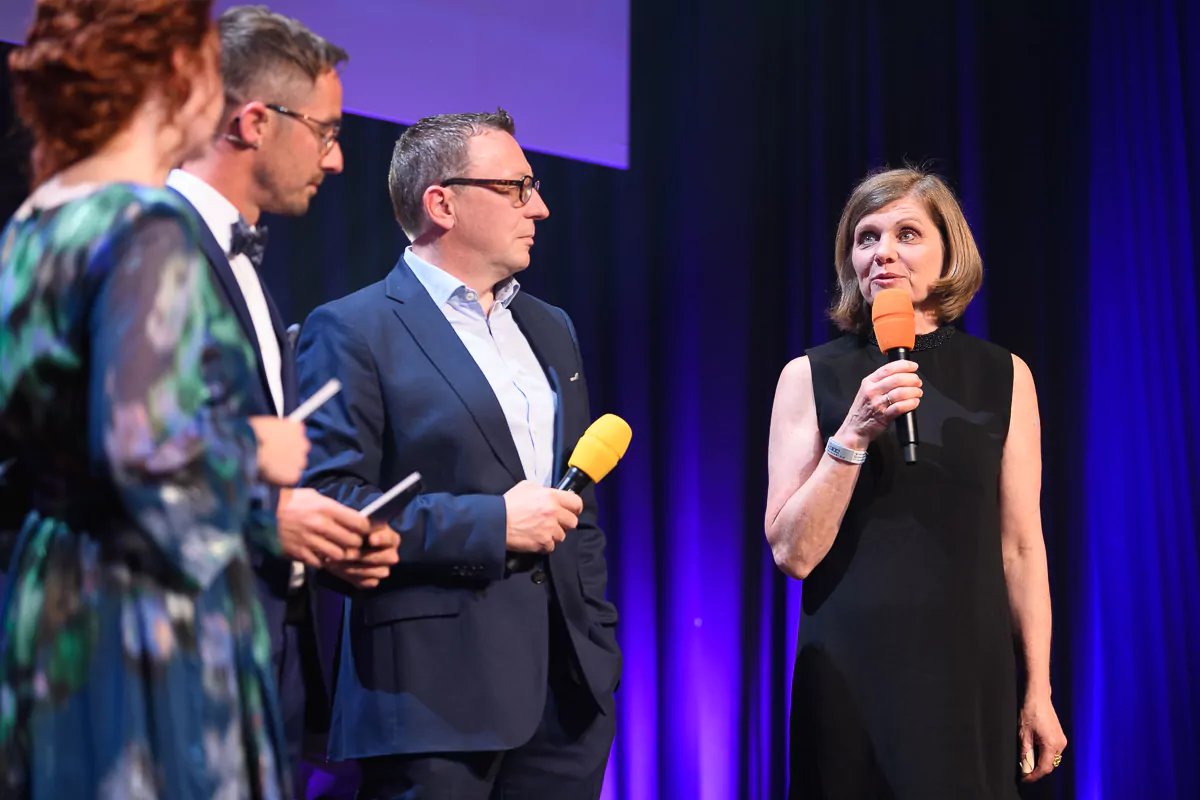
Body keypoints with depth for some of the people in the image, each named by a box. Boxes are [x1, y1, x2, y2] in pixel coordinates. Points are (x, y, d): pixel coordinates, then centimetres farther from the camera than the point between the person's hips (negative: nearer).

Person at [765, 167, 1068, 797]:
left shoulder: (1004, 378, 3)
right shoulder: (811, 378, -1)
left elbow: (1020, 547, 4)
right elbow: (792, 552, -6)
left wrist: (1038, 692, 2)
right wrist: (853, 434, -17)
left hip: (967, 671, 1)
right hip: (849, 673, -1)